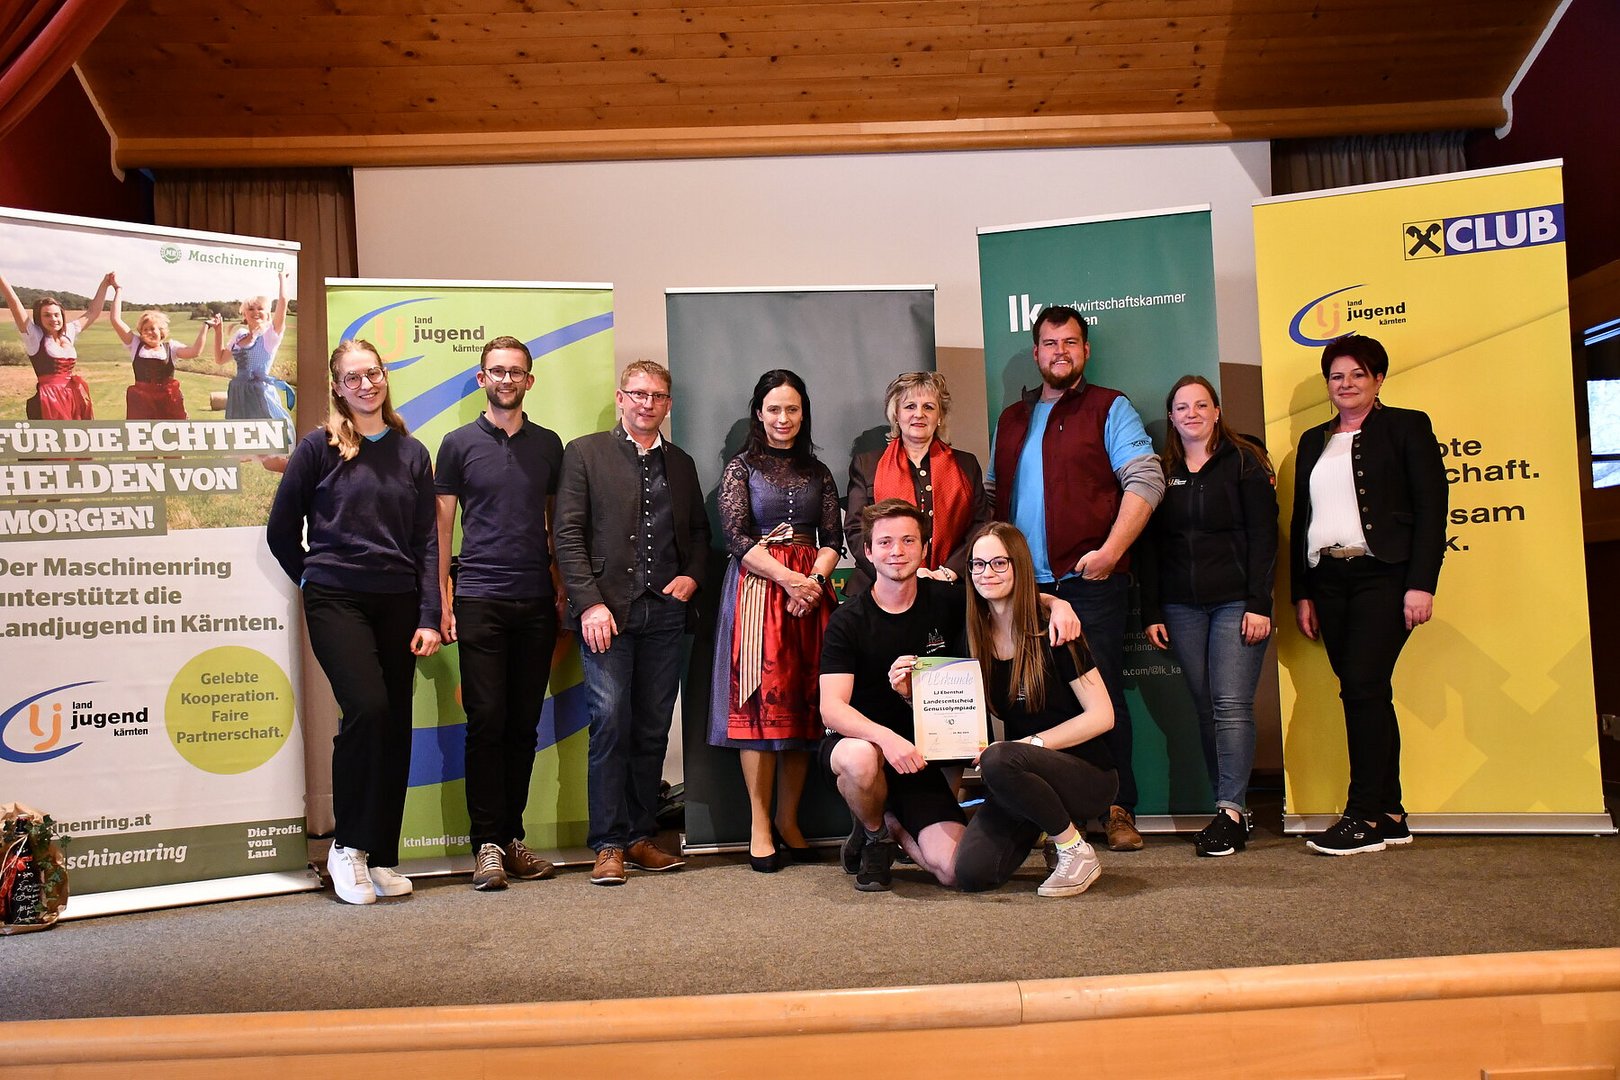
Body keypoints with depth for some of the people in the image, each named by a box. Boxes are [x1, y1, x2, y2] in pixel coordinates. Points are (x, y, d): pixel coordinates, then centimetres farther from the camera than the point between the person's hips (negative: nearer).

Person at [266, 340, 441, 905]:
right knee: (367, 709, -19)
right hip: (337, 600, -3)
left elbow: (428, 540, 7)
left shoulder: (411, 453, 10)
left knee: (395, 727, 3)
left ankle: (381, 856, 15)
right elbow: (282, 531, 7)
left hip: (398, 604, 3)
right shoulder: (319, 447, 2)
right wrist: (315, 580, 9)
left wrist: (429, 616, 0)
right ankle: (348, 845, 0)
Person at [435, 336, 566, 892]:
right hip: (479, 600, -3)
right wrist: (443, 600, -3)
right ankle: (487, 844, 4)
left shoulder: (549, 444, 12)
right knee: (487, 721, -4)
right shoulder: (459, 443, 5)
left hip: (537, 601, 3)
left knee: (524, 724, 6)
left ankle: (512, 836, 16)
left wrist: (565, 592, 8)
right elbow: (442, 526, 4)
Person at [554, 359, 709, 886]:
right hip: (607, 610, -4)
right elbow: (568, 534, -2)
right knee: (610, 723, -8)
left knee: (653, 729, 6)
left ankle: (640, 837, 16)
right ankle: (609, 845, 1)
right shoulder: (585, 453, 5)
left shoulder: (681, 463, 18)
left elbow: (699, 532, 23)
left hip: (665, 612, 4)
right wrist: (589, 603, -11)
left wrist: (693, 576, 3)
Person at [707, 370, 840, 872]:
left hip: (810, 589, 3)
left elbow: (833, 538, 9)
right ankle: (759, 824, -2)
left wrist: (815, 580, -11)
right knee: (762, 699, -7)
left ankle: (788, 817, 10)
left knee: (804, 702, 2)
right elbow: (737, 538, -5)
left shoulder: (817, 472, 15)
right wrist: (789, 578, -16)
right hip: (757, 589, -3)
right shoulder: (741, 467, 5)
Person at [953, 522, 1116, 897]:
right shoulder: (975, 639, 2)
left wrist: (1031, 743, -21)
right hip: (1025, 779, 5)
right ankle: (1041, 819, 13)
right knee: (971, 874, -17)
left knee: (999, 760, -35)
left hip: (1087, 774, -5)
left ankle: (1077, 851, -11)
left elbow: (1102, 716, -13)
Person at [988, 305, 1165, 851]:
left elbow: (1145, 480, -7)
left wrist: (1111, 550, -17)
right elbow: (993, 494, 21)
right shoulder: (1011, 419, 19)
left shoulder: (1109, 408, 4)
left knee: (1102, 695, -3)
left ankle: (1119, 810, 6)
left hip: (1090, 581, -4)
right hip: (1024, 584, 5)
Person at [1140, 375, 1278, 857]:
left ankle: (1231, 811, -7)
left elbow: (1263, 536, -3)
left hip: (1236, 600, -3)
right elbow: (1149, 545, 11)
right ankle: (1231, 806, 8)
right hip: (1181, 608, 3)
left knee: (1231, 705, -9)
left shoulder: (1244, 461, 3)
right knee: (1206, 706, 2)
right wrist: (1151, 611, 5)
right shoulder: (1161, 471, 12)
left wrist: (1259, 604, -11)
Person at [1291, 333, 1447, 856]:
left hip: (1383, 576, -5)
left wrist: (1421, 584, -13)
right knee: (1368, 694, 6)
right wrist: (1301, 593, 10)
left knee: (1362, 687, -13)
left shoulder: (1406, 426, 4)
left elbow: (1431, 508, -4)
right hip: (1328, 580, 5)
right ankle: (1390, 816, 12)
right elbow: (1301, 519, 17)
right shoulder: (1313, 441, 19)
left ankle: (1363, 817, -7)